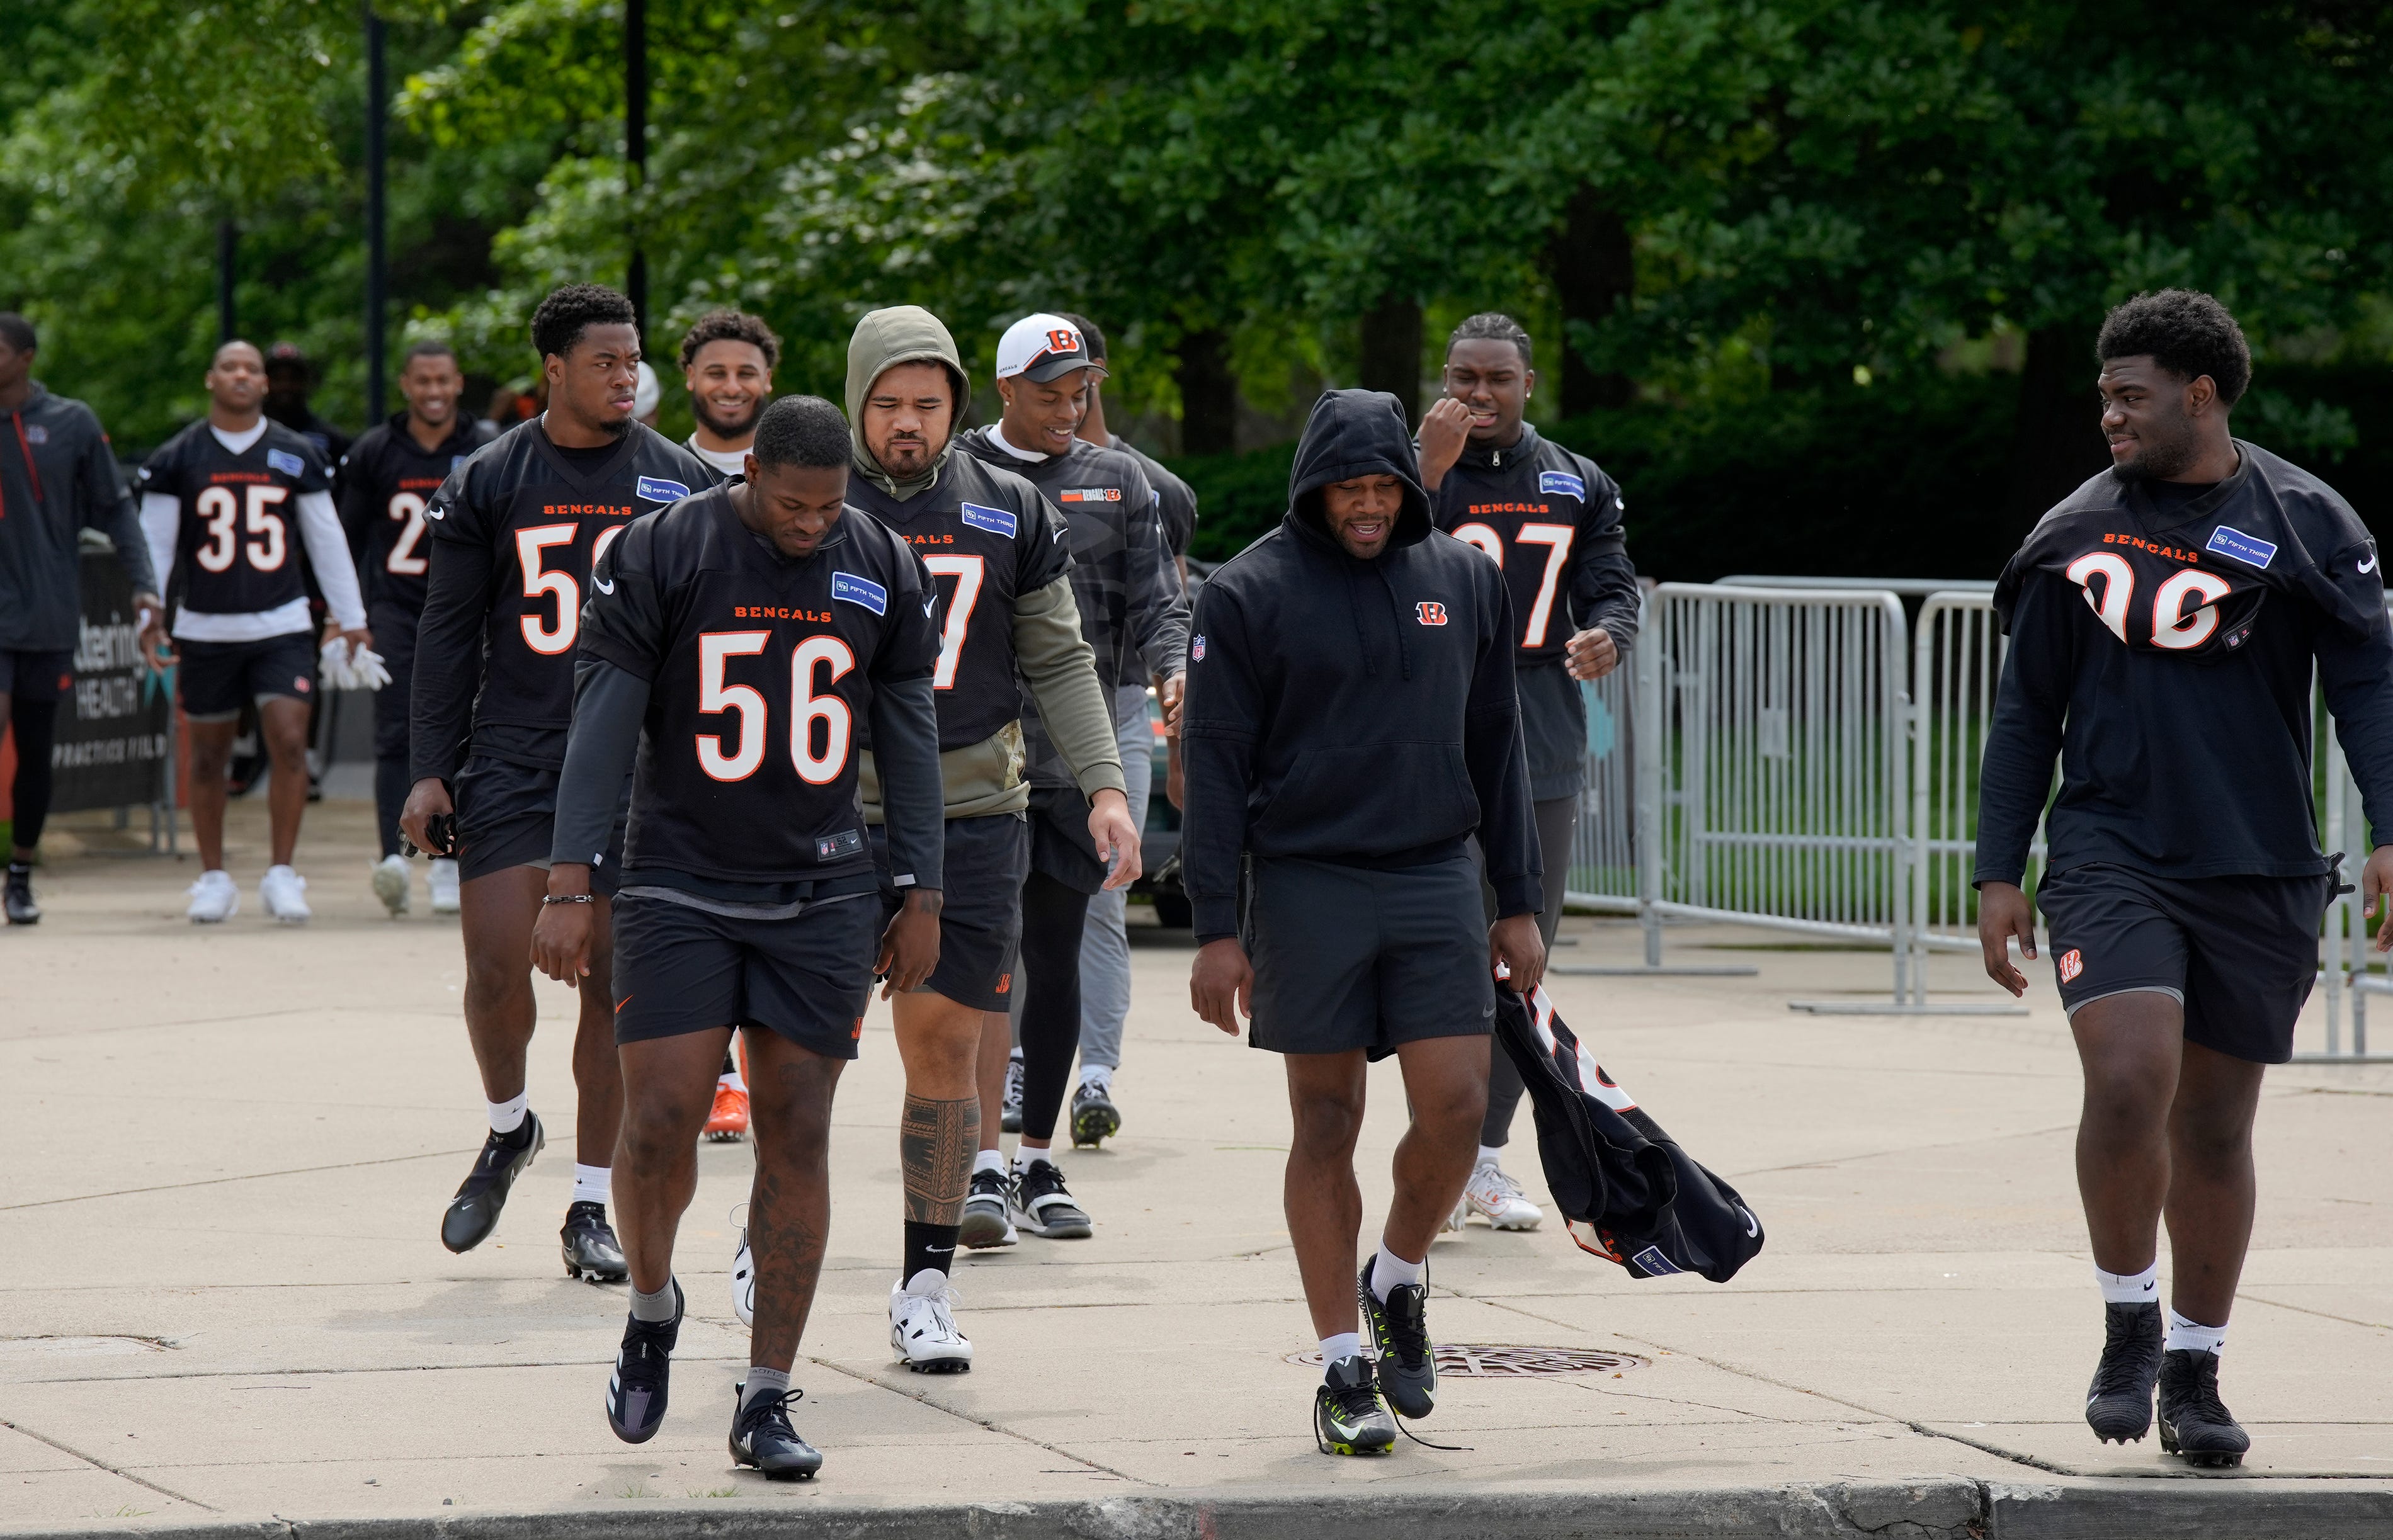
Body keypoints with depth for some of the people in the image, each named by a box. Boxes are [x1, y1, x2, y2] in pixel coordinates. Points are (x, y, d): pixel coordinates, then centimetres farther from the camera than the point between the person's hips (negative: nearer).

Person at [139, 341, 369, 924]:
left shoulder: (297, 456, 6)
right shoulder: (177, 459, 2)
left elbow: (327, 540, 11)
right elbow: (154, 542, 5)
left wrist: (351, 619, 12)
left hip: (282, 626, 0)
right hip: (206, 629, 0)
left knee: (289, 742, -12)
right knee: (208, 756, 6)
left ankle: (281, 874, -3)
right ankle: (214, 878, 18)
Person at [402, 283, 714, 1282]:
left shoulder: (679, 484, 6)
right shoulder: (489, 481, 4)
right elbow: (448, 633, 6)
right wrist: (429, 770, 0)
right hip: (510, 757, -1)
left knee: (613, 980, 2)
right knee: (497, 962, -12)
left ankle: (591, 1208, 10)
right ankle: (508, 1128, 18)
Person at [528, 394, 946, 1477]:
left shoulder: (884, 569, 3)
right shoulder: (660, 557, -6)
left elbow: (909, 737, 9)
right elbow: (602, 724, -7)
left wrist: (922, 898, 7)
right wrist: (570, 887, -13)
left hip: (822, 901, 2)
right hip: (679, 890, -2)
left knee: (796, 1136, 0)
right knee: (660, 1120, -11)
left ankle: (766, 1401, 6)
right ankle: (651, 1310, 20)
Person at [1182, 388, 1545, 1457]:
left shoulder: (1465, 580, 8)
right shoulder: (1249, 594, -2)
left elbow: (1496, 749, 14)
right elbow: (1216, 766, -3)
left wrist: (1519, 905, 11)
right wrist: (1216, 928, -8)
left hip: (1436, 879, 3)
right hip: (1307, 882, -2)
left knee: (1456, 1106, -7)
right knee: (1327, 1125, 1)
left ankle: (1399, 1280, 21)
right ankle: (1345, 1369, 9)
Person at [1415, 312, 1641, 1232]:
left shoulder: (1577, 485, 11)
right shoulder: (1415, 473, 0)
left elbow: (1613, 585, 8)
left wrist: (1605, 635, -15)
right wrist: (1432, 471, -22)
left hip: (1542, 750, 4)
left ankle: (1488, 1156, 17)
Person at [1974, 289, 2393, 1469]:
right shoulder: (2077, 535, 6)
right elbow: (2026, 712, 12)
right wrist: (1999, 874, 8)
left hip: (2258, 875, 0)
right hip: (2111, 855, 0)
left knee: (2214, 1122, 8)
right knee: (2128, 1078, -20)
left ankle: (2193, 1374, 23)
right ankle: (2130, 1325, 0)